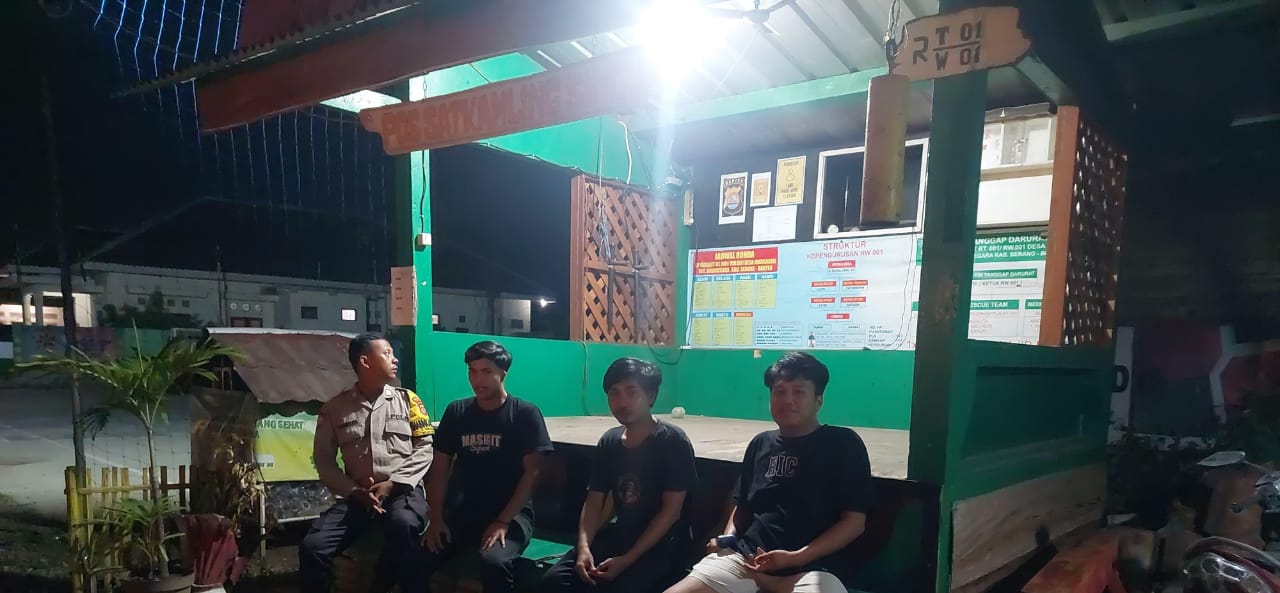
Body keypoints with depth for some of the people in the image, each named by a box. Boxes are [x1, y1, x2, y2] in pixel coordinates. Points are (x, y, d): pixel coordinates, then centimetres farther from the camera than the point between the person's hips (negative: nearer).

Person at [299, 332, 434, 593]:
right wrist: (355, 491, -7)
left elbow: (424, 448, 2)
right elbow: (324, 459, 7)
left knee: (403, 524, -36)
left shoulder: (407, 400, 7)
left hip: (403, 491, -2)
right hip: (357, 496, 2)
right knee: (312, 547, -19)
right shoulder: (335, 407, 9)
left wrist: (392, 485, -10)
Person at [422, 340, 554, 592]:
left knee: (493, 562, -33)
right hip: (465, 509, 4)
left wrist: (503, 521, -15)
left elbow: (531, 473, -8)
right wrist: (435, 518, -3)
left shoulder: (526, 414, -5)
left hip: (512, 513, -3)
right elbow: (440, 467, 8)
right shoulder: (456, 412, 6)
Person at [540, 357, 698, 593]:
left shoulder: (673, 441, -11)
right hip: (618, 534, 5)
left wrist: (627, 560, -20)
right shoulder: (609, 441, 5)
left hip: (661, 542, -5)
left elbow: (671, 511, -14)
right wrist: (583, 547, -13)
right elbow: (594, 500, 6)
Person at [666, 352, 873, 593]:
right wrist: (727, 538, 4)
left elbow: (855, 521, -1)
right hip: (744, 558, 4)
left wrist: (796, 558, -11)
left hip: (809, 568, -4)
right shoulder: (760, 444, 16)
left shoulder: (843, 444, 3)